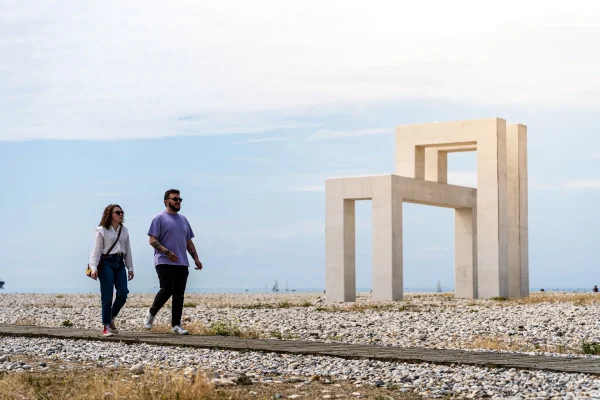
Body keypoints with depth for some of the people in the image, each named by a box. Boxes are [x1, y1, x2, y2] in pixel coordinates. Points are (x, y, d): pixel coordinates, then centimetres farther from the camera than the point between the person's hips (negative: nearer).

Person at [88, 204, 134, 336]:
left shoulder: (124, 230, 13)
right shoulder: (102, 230, -3)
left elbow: (127, 250, 17)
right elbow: (96, 250, -6)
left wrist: (130, 268, 15)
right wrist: (94, 268, -16)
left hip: (120, 263, 5)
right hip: (106, 263, -5)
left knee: (123, 294, -4)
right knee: (107, 297, -4)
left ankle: (111, 318, 19)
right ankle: (107, 326, 4)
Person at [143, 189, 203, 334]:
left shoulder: (183, 219, 20)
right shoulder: (160, 218, -1)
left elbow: (189, 242, 23)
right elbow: (152, 240, -8)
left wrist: (196, 259, 13)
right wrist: (166, 251, -21)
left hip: (182, 264, 6)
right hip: (164, 263, -6)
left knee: (179, 295, 3)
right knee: (166, 290, -14)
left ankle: (176, 325, 6)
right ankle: (151, 314, 10)